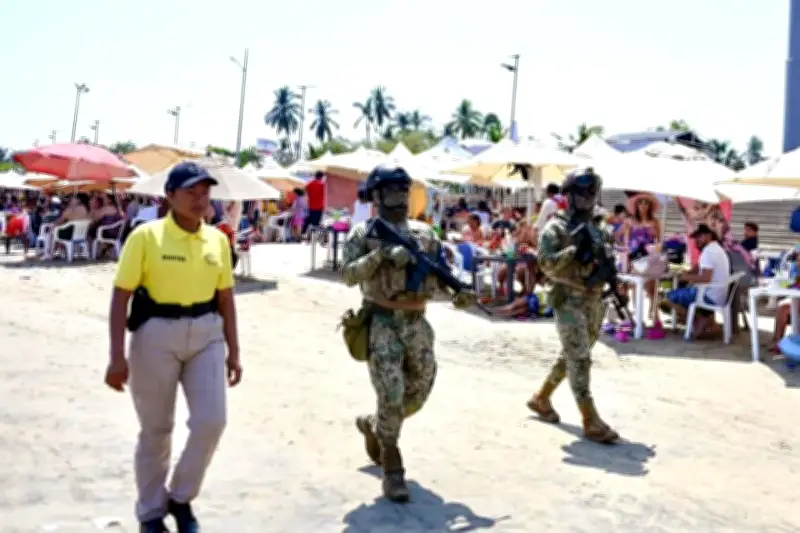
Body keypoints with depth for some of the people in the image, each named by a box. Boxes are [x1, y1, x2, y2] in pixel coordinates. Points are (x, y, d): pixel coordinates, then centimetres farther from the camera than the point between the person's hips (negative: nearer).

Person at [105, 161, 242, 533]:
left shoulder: (217, 240, 4)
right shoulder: (146, 236, -9)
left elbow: (225, 298, 11)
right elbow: (121, 296, -10)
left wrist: (233, 351, 10)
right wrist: (117, 356, -15)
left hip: (206, 335, 4)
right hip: (156, 335, -3)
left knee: (211, 421, -4)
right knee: (156, 429, 8)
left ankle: (181, 497, 22)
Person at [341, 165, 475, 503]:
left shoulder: (424, 232, 10)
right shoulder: (363, 233, -2)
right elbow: (350, 276, -12)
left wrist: (459, 291, -12)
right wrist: (380, 254, -23)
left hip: (417, 324, 5)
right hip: (381, 325, -5)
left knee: (417, 395, 14)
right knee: (392, 397, -9)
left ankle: (373, 426, 41)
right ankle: (392, 471, 6)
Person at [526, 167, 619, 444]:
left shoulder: (600, 228, 12)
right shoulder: (556, 228, -7)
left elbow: (609, 260, 16)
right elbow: (546, 263, -17)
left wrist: (605, 256, -7)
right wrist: (575, 250, -26)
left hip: (595, 302, 7)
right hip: (568, 302, -7)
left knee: (570, 357, 16)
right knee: (580, 360, -9)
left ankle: (541, 398, 33)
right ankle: (591, 422, -7)